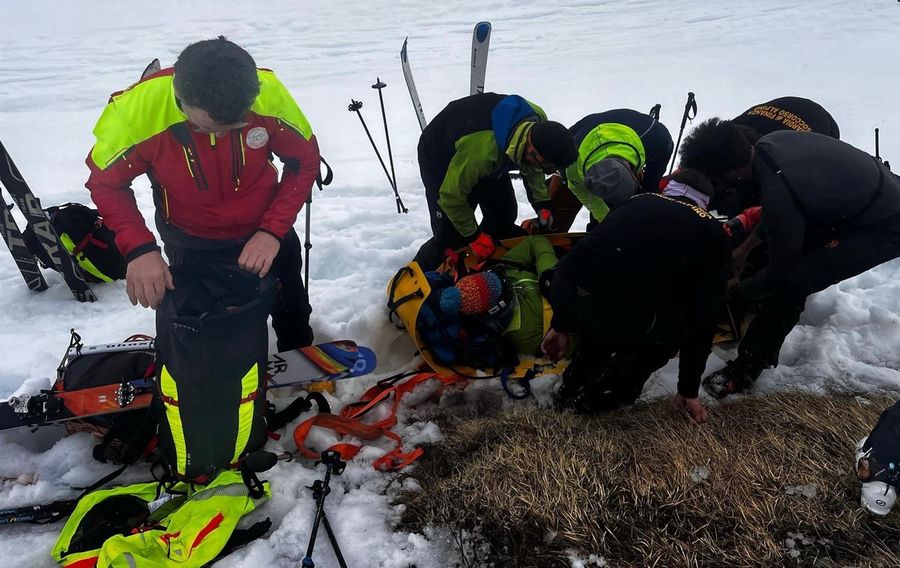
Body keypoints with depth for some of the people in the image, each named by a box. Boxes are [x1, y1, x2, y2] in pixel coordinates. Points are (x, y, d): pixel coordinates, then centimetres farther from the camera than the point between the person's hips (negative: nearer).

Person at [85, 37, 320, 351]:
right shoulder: (136, 110, -30)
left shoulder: (268, 93, -29)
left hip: (267, 234, 2)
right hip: (192, 247, -1)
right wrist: (139, 248, -29)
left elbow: (305, 161, -14)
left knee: (293, 315, 23)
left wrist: (273, 230, -24)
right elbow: (105, 183, -13)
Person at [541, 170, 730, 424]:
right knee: (678, 325, 28)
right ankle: (594, 399, 23)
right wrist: (689, 389, 28)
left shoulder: (638, 201, 27)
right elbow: (704, 315, 18)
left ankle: (574, 385, 42)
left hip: (567, 297, 5)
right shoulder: (712, 232, 18)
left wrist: (561, 325, 36)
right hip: (626, 320, -5)